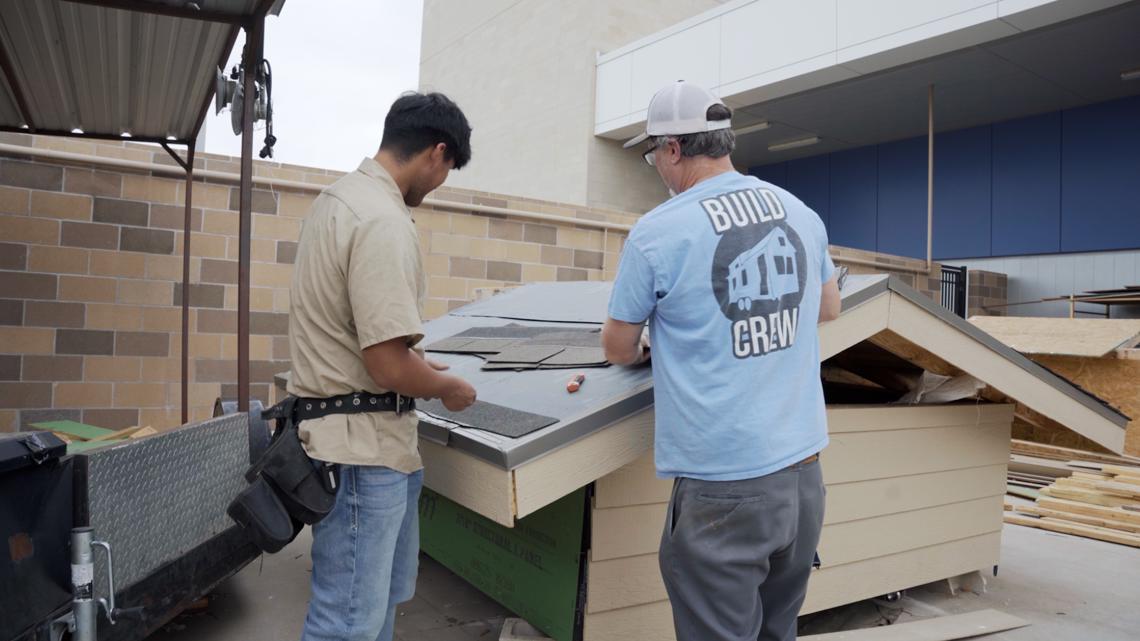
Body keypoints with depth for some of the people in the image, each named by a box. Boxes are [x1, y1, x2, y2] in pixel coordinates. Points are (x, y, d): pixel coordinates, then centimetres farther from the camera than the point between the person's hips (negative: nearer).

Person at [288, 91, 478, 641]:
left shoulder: (340, 196, 9)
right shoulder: (384, 221, -23)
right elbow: (388, 369, -25)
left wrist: (415, 360, 20)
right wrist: (447, 386, -6)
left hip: (365, 439, 10)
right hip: (362, 447, -10)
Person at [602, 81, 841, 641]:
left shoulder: (656, 233, -11)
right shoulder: (801, 213, 5)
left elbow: (617, 349, 2)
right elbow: (829, 308, 23)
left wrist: (645, 351, 23)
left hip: (722, 485, -6)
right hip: (803, 470, 6)